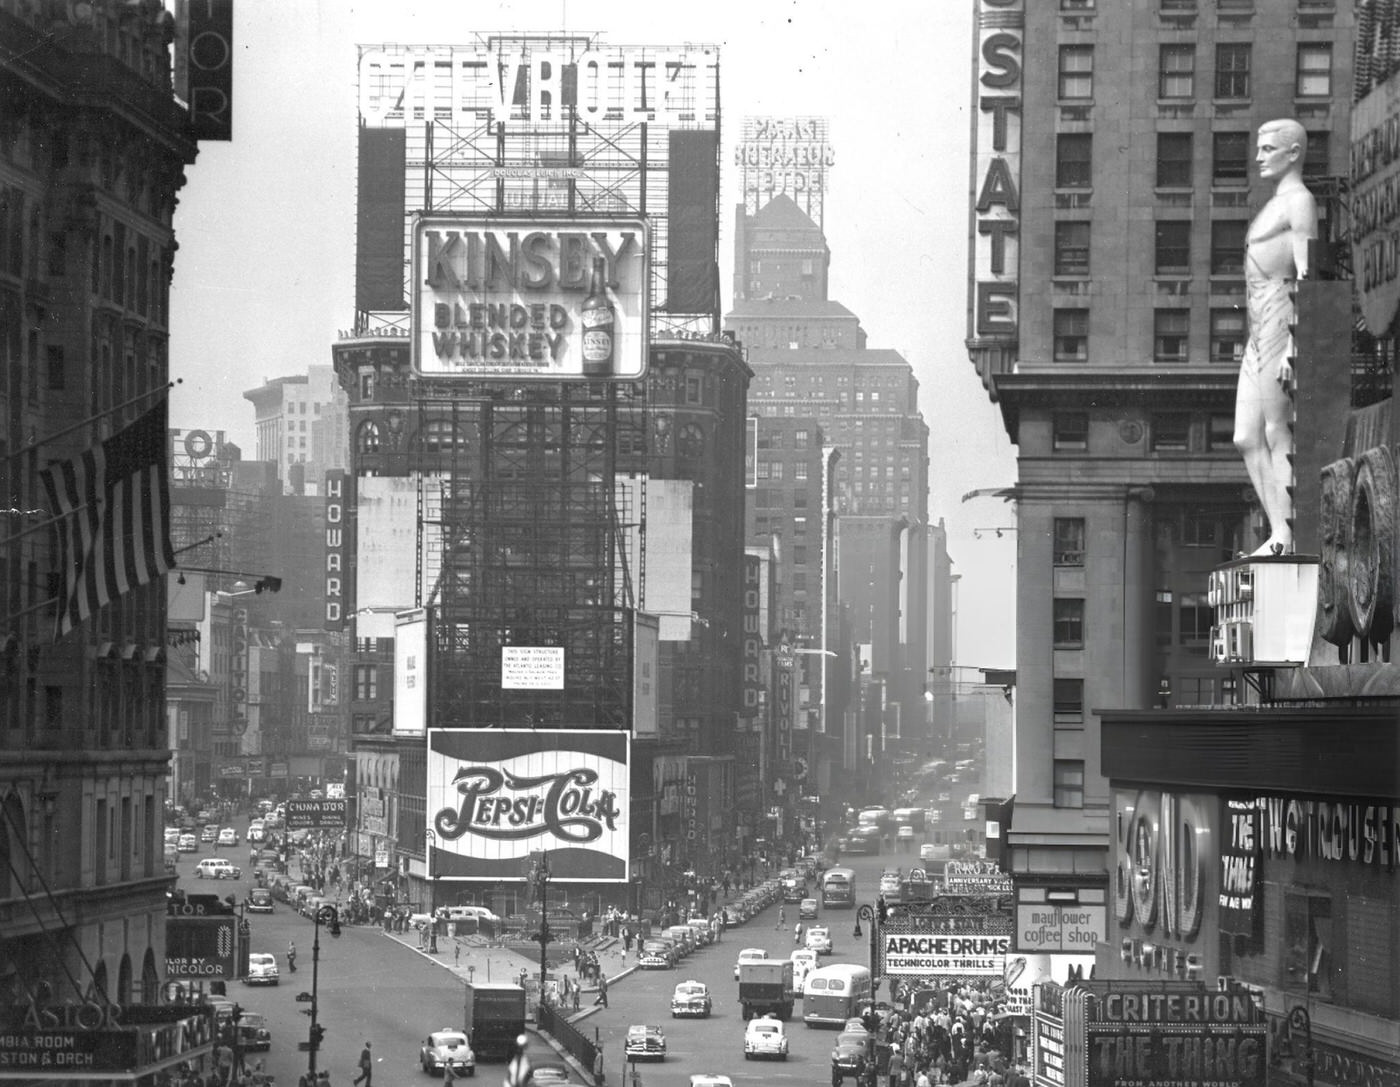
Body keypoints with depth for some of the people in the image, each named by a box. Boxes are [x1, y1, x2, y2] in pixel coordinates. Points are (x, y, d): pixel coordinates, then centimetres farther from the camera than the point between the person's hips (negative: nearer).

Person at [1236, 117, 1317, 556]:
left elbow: (1305, 276, -15)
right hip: (1258, 335, 10)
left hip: (1281, 321, -10)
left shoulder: (1300, 202, -5)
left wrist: (1293, 345, -22)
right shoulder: (1275, 204, 25)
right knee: (1247, 439, 4)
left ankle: (1285, 537, -14)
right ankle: (1278, 533, 2)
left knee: (1278, 434, -12)